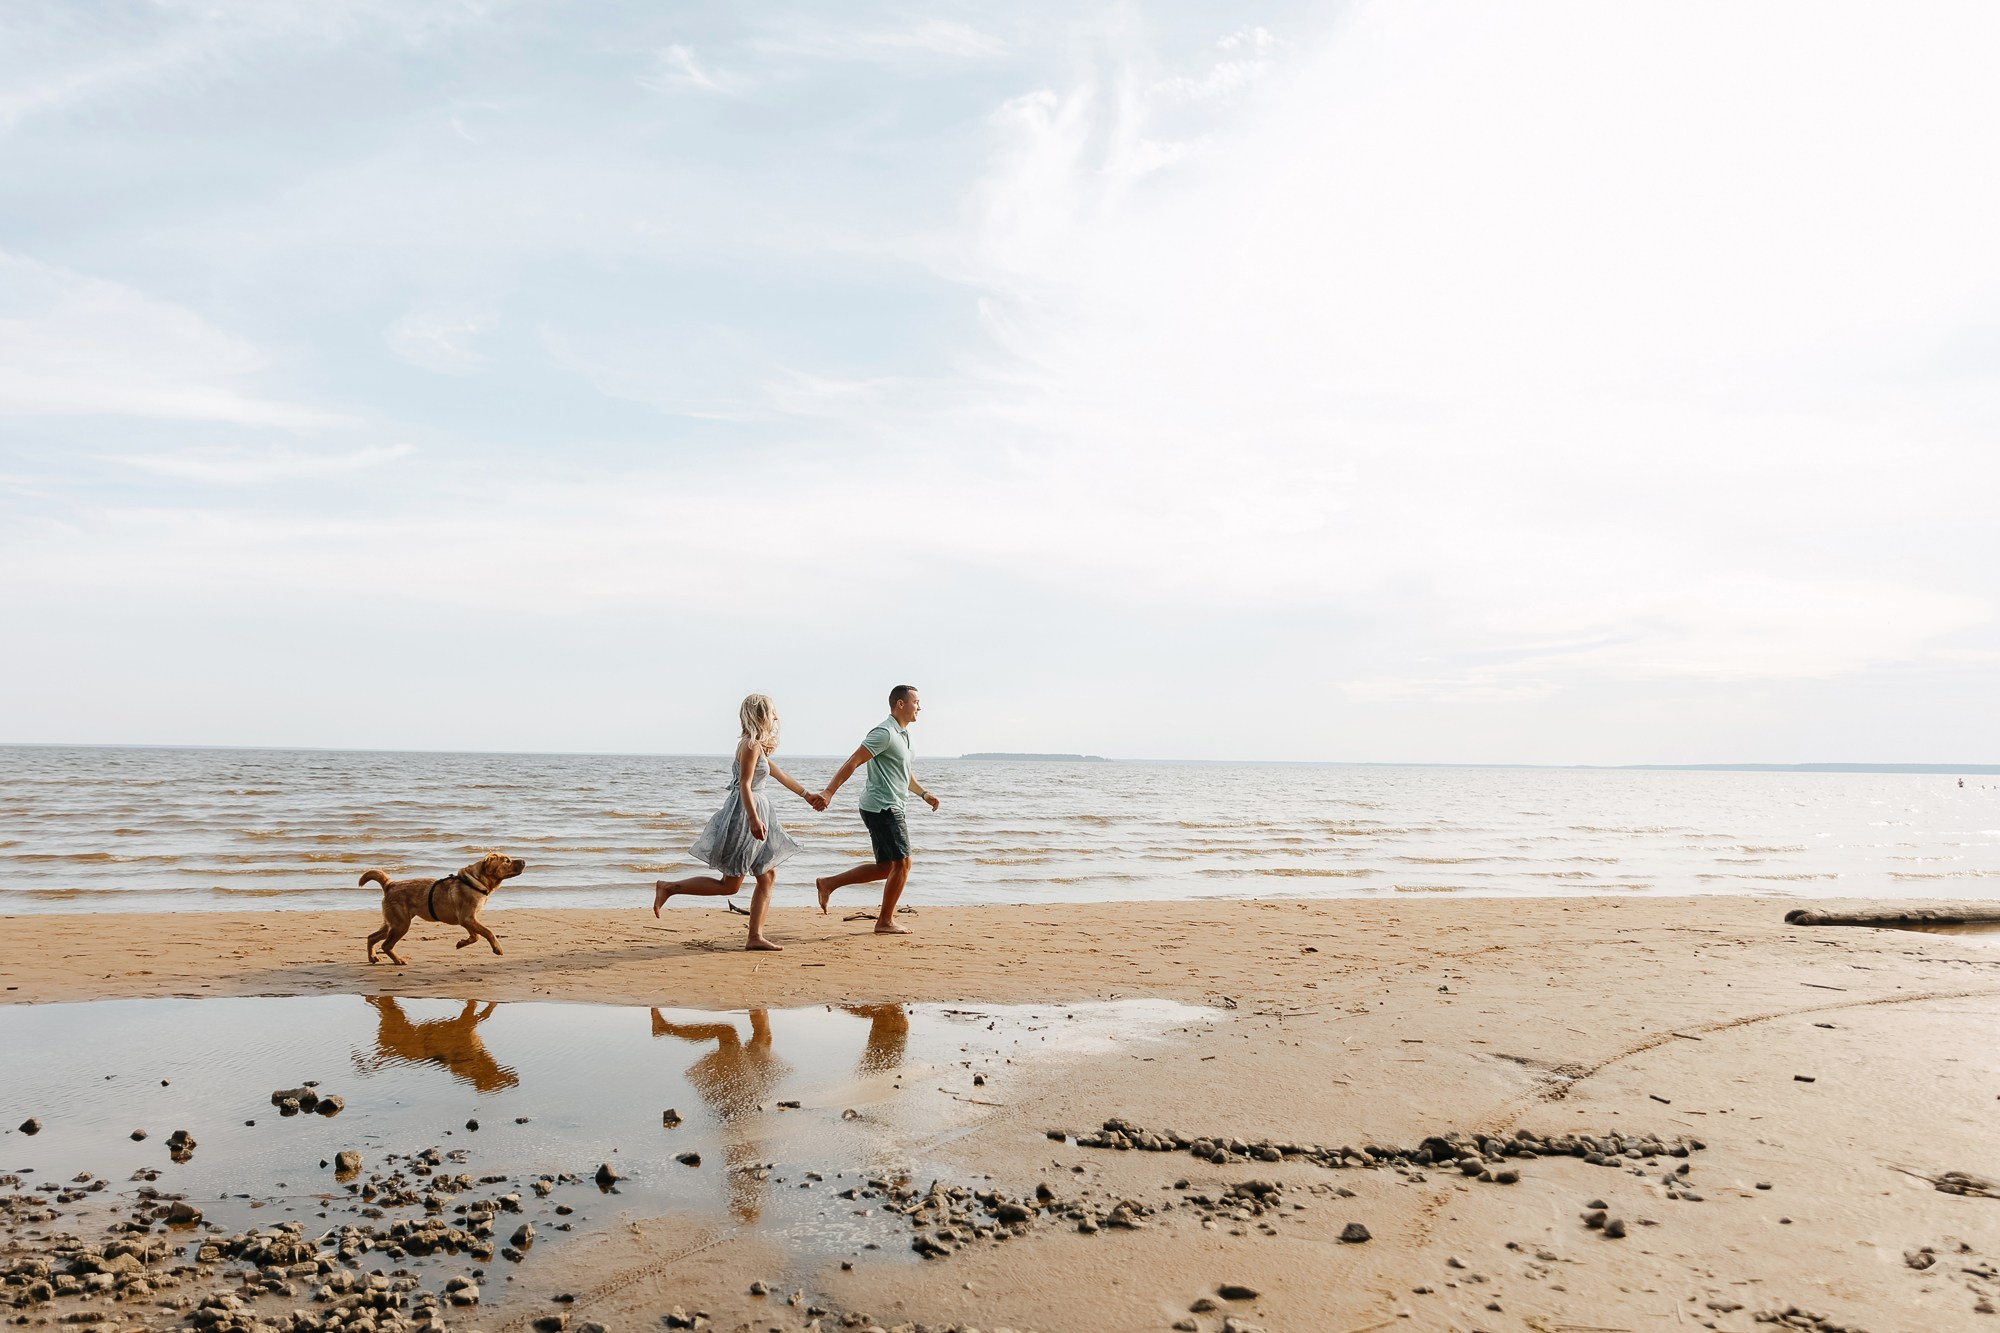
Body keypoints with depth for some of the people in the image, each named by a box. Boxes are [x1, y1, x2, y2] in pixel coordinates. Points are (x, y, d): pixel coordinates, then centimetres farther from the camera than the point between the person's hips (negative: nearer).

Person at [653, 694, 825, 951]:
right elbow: (745, 785, -22)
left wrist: (807, 796, 33)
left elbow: (779, 774, 27)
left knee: (768, 876, 7)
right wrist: (754, 819, -30)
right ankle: (668, 887, 3)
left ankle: (755, 937, 8)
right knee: (729, 885, -3)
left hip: (755, 813, 10)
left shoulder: (759, 746, 15)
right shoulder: (752, 745, -14)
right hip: (744, 813, -10)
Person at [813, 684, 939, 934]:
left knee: (885, 868, 12)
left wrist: (924, 794, 22)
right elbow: (853, 761, -21)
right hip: (882, 807, -10)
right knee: (902, 862, -4)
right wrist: (829, 791, -27)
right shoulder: (885, 733, -15)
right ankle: (885, 922, 5)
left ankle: (829, 883, 15)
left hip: (888, 808, 10)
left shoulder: (903, 734, 17)